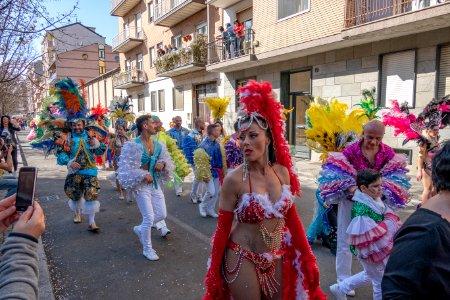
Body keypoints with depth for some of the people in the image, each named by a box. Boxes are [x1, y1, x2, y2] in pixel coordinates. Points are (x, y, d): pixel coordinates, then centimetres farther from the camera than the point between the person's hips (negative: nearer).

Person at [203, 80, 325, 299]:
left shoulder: (282, 172, -6)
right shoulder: (234, 180, -19)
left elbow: (292, 218, 3)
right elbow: (222, 229, -12)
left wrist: (308, 258, 6)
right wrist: (214, 274, -6)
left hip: (276, 258, 5)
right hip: (243, 259, -5)